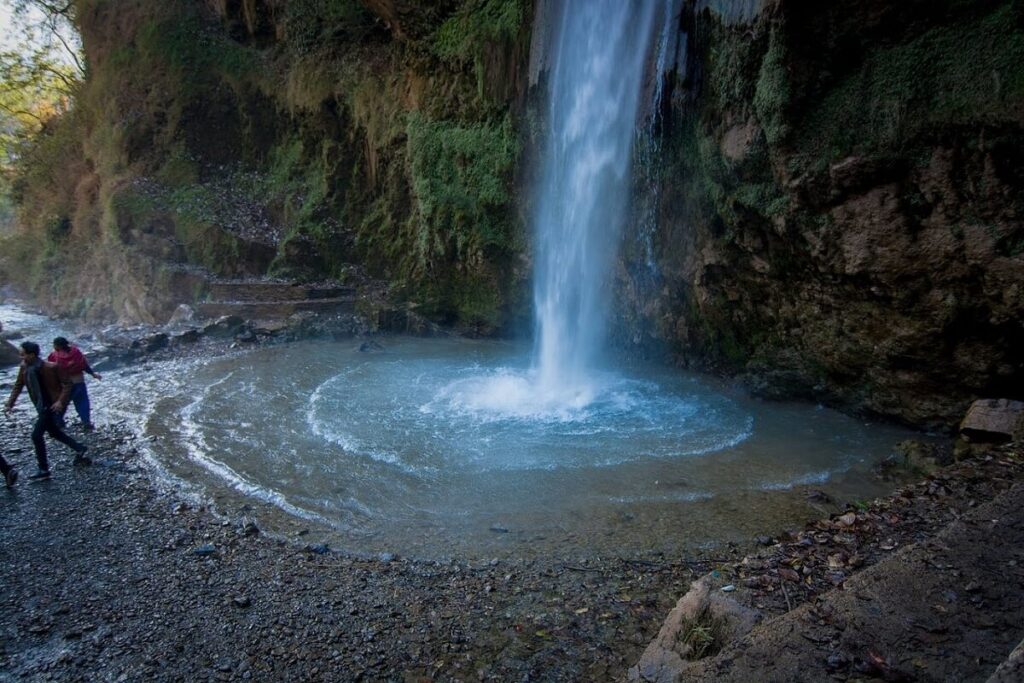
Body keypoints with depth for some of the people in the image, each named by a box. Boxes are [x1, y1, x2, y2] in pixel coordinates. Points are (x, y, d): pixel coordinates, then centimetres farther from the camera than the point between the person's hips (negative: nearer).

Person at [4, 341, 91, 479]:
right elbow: (18, 386, 8)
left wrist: (61, 401, -23)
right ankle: (80, 449, 36)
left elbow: (67, 383, -14)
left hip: (52, 406, -8)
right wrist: (10, 404, 1)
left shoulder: (51, 367, -21)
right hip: (41, 407, 8)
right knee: (54, 432, 19)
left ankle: (44, 470, 3)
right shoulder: (24, 367, -2)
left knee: (36, 435, -8)